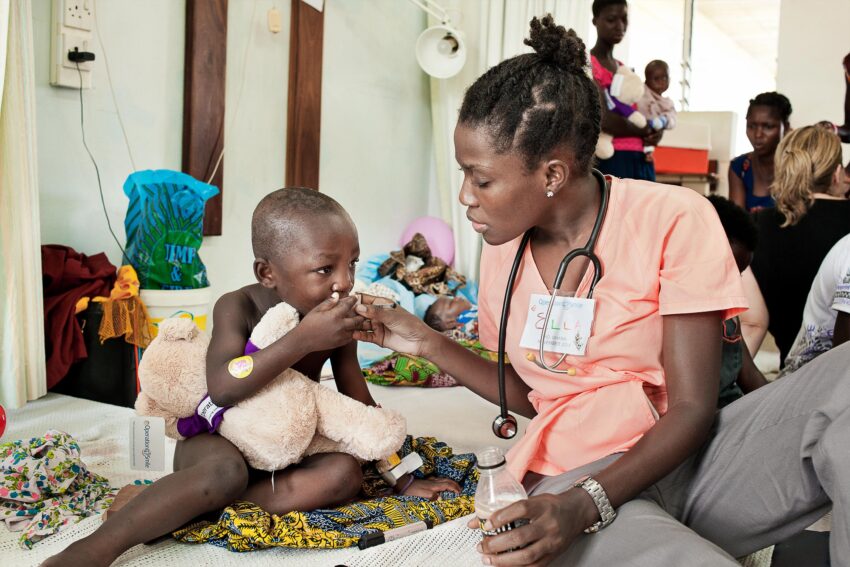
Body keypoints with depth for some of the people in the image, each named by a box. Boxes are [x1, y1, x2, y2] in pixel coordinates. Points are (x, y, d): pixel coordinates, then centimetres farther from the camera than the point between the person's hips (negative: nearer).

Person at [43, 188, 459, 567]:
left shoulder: (336, 321, -6)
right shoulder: (238, 307, -18)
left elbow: (361, 407, 1)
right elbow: (223, 390, -35)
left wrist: (403, 477, -3)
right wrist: (303, 340, -41)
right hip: (214, 442, -5)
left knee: (345, 472, -25)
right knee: (227, 471, -38)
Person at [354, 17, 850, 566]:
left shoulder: (675, 219, -9)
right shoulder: (501, 253, 6)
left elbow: (692, 408, -12)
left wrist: (584, 504, -26)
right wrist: (429, 344, 5)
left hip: (684, 455, 1)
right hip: (569, 478, -1)